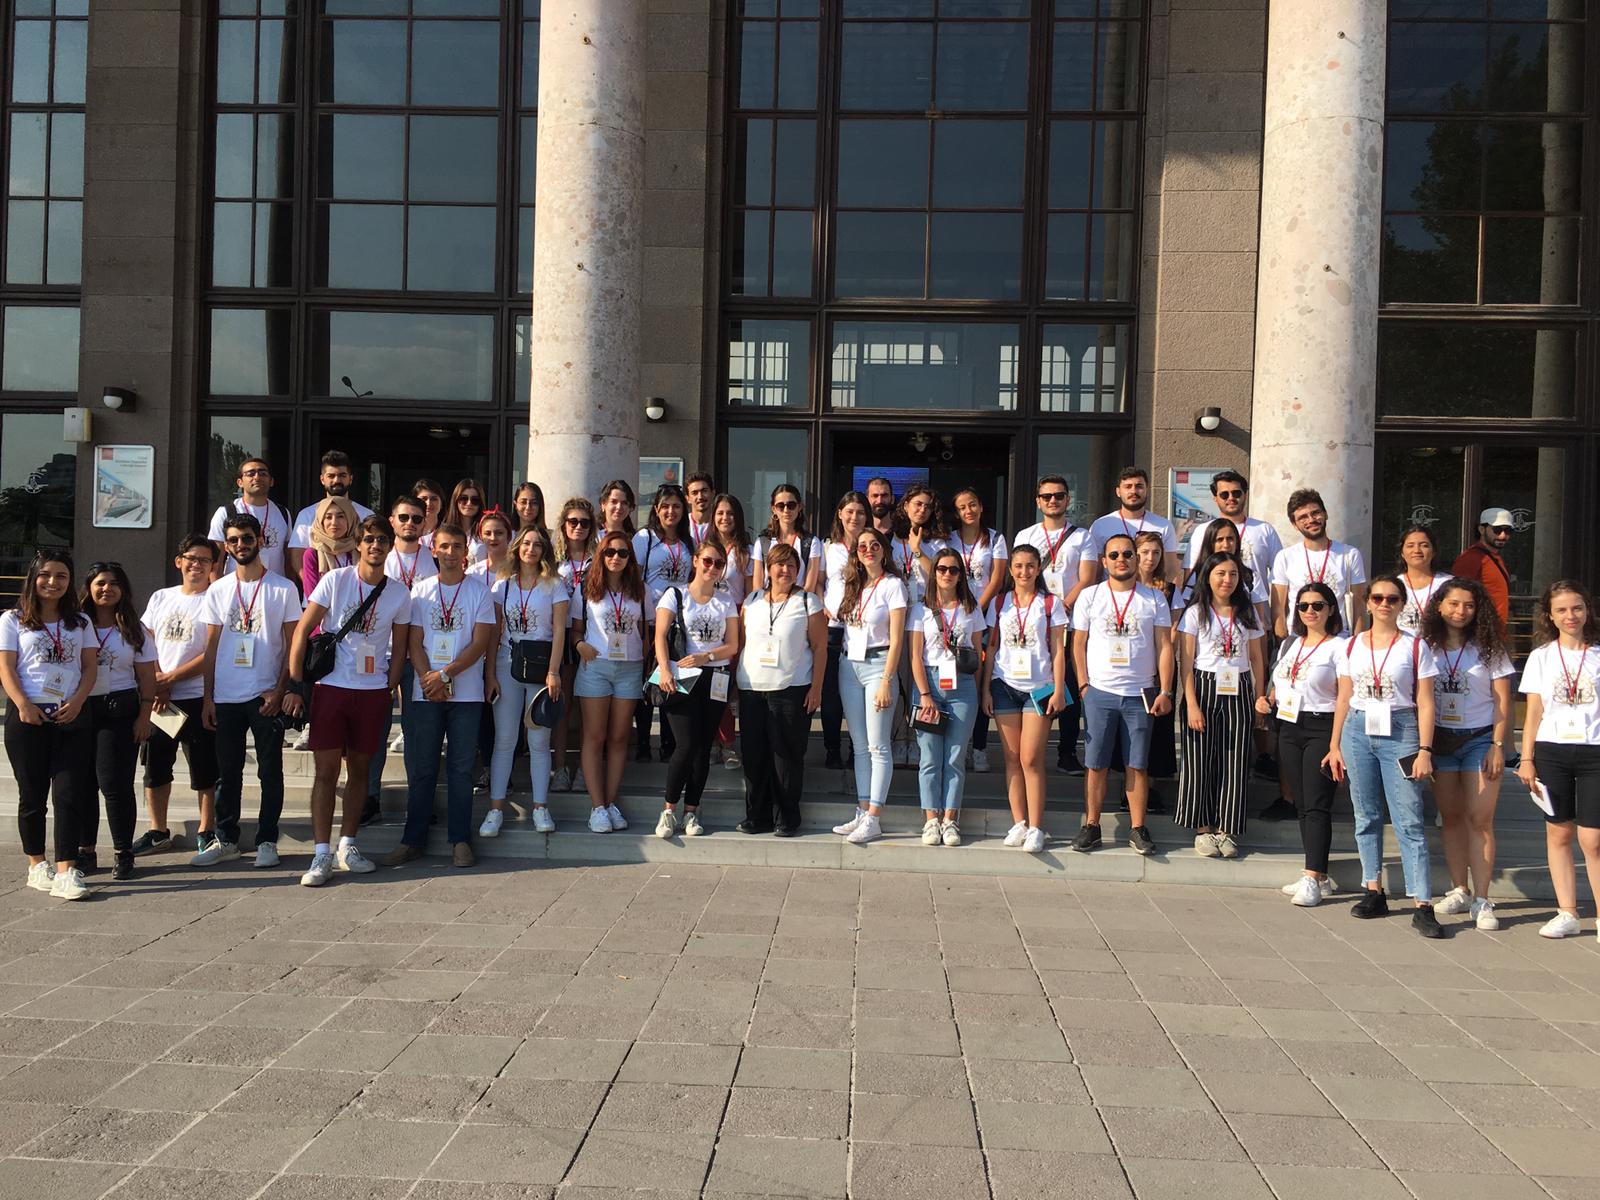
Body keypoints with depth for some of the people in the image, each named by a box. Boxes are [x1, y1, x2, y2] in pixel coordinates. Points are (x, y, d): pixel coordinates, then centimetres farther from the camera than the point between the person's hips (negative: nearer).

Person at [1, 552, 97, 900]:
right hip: (29, 717, -1)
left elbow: (90, 667, 9)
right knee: (33, 796, 7)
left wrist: (77, 701, -8)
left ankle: (66, 872, -8)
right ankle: (37, 865, 19)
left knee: (69, 796, -6)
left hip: (72, 718, 2)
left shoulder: (79, 622, 13)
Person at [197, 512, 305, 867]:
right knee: (227, 772, 9)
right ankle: (225, 840, 19)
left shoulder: (283, 589, 0)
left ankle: (267, 841, 11)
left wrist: (280, 690, -10)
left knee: (270, 771, 2)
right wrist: (208, 697, 4)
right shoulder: (218, 591, 9)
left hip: (267, 696, -3)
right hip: (226, 697, 3)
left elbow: (293, 645, -1)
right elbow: (212, 647, 9)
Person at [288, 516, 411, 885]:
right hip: (330, 686, -2)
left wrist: (390, 687, 5)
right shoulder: (335, 580, -4)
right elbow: (303, 629, -3)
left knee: (360, 769, 10)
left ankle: (348, 845, 22)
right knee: (325, 770, -2)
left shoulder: (399, 593, 3)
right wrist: (295, 680, -7)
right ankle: (321, 854, 2)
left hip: (373, 691, 2)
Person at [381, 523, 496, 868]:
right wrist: (428, 680, -10)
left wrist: (445, 674, -13)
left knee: (461, 768, 2)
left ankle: (460, 840, 9)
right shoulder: (420, 590, 9)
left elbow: (480, 643, -4)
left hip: (466, 694, -1)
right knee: (421, 769, 5)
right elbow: (414, 642, 5)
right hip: (425, 694, 2)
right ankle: (413, 839, 13)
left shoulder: (479, 591, 3)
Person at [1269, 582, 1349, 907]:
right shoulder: (1290, 644, 17)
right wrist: (1267, 700, 5)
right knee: (1301, 804, 7)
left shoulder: (1339, 646, -5)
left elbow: (1345, 698, -12)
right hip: (1289, 728, 7)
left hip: (1321, 728, -7)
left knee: (1317, 805, -9)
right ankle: (1320, 876, 14)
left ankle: (1312, 878, -8)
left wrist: (1337, 743, -20)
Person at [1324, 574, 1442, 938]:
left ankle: (1423, 907, -6)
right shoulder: (1352, 646, 10)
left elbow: (1425, 704, -1)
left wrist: (1425, 750, -7)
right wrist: (1335, 746, 9)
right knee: (1366, 817, 9)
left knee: (1409, 822, -6)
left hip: (1400, 733, -3)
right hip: (1358, 731, 3)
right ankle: (1374, 893, 19)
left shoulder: (1415, 647, 1)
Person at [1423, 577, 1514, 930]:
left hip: (1480, 739, -2)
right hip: (1439, 739, 2)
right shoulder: (1426, 648, 4)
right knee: (1451, 817, 7)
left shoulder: (1489, 649, 0)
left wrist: (1498, 746, -9)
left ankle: (1481, 901, -3)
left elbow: (1503, 701, -1)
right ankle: (1460, 891, 17)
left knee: (1479, 819, -6)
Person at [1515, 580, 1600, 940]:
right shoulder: (1542, 656, 8)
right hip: (1551, 751, 2)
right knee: (1558, 833, 6)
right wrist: (1527, 758, 3)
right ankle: (1567, 914, 14)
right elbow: (1534, 712, 8)